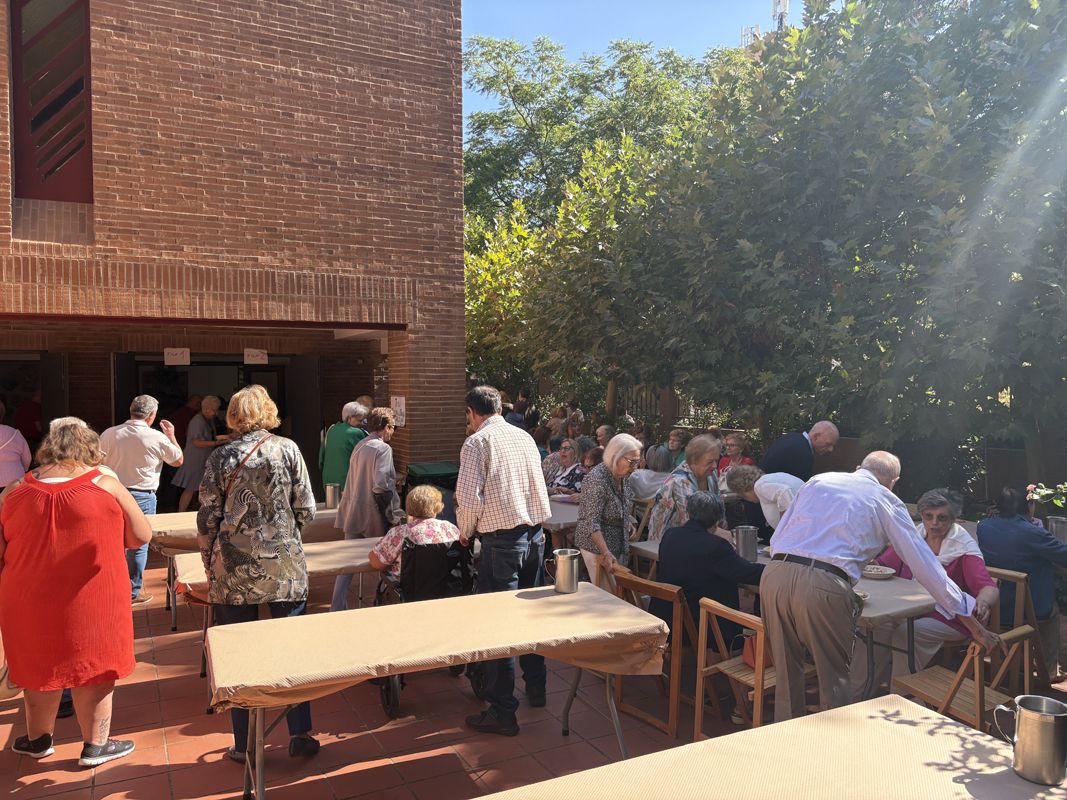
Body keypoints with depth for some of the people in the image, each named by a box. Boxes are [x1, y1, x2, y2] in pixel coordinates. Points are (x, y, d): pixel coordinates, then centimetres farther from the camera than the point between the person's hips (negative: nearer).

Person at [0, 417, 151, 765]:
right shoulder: (105, 485, -9)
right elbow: (141, 536, -3)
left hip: (32, 603, 3)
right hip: (92, 602, -3)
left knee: (40, 667, 21)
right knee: (94, 669, 12)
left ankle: (38, 739, 39)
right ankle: (95, 746, 23)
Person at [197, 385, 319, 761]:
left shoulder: (220, 457, -2)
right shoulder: (288, 449, -3)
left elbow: (208, 521, -1)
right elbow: (306, 510, -2)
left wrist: (210, 567, 12)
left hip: (234, 572, 0)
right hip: (285, 567, 0)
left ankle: (243, 743, 20)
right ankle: (300, 734, 18)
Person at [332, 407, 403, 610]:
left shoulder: (359, 446, 11)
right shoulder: (383, 448, -13)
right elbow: (380, 486, -22)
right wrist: (392, 515, -15)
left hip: (352, 514, 7)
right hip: (373, 517, -7)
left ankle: (337, 608, 10)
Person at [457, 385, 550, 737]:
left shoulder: (477, 442, -9)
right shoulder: (524, 437, 9)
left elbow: (469, 499, -15)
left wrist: (465, 532, 3)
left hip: (502, 540, -7)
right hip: (535, 534, 7)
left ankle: (502, 712, 7)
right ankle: (536, 688, 35)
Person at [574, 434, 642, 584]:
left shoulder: (623, 476, 2)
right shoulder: (596, 479, -23)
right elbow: (591, 522, -27)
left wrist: (628, 521, 10)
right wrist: (605, 553, -32)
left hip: (619, 544, 8)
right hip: (597, 546, -8)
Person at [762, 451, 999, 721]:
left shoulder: (818, 480, 25)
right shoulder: (886, 501, 15)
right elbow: (925, 564, 14)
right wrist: (974, 626, 21)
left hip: (773, 574, 4)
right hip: (824, 585, -4)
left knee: (787, 674, 21)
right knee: (834, 680, 16)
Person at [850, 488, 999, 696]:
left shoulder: (964, 548, -11)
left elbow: (989, 588, -23)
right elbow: (881, 565, 2)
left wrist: (983, 603, -47)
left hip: (950, 619, -4)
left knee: (906, 633, -30)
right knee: (877, 624, -23)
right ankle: (855, 691, -11)